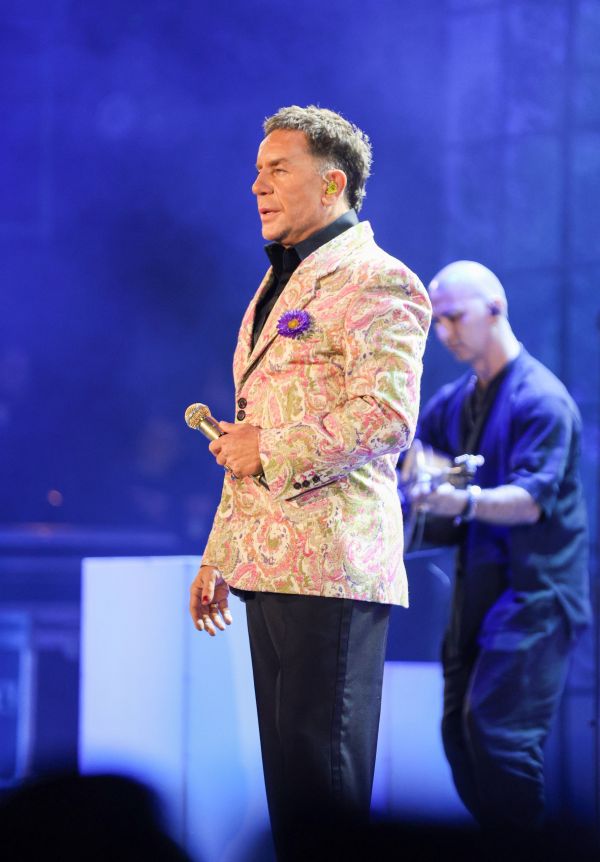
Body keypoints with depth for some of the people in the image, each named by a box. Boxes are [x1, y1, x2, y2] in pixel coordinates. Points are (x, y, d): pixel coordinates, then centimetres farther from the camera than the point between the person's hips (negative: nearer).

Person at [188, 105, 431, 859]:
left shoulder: (373, 281, -6)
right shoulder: (277, 287, 24)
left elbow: (387, 415, -19)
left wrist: (269, 450, -12)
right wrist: (219, 555, 23)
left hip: (330, 568, -9)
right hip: (268, 564, 9)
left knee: (322, 774, -8)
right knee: (286, 768, 9)